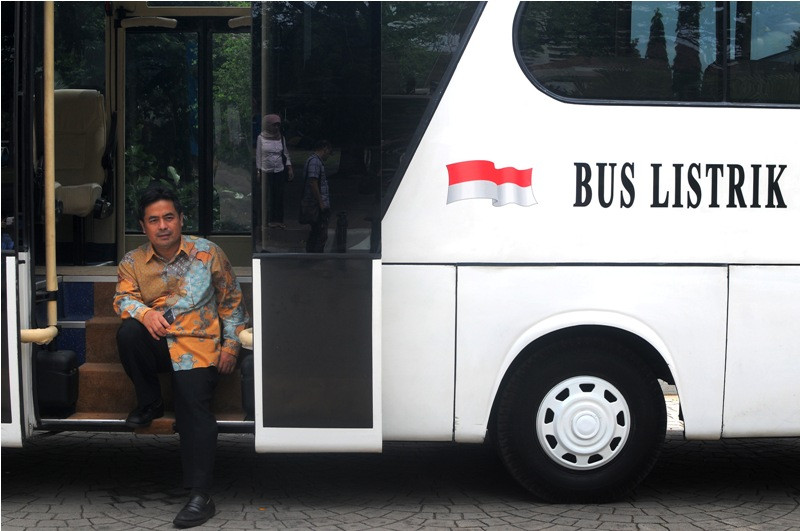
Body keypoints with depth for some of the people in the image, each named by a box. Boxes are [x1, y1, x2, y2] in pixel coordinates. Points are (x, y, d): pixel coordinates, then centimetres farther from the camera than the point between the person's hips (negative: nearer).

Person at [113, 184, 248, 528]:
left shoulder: (207, 253, 6)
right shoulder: (132, 262, 11)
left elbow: (231, 301, 11)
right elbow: (122, 299, -3)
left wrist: (231, 344, 1)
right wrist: (143, 312, -25)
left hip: (197, 345, -3)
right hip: (156, 343, 3)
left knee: (193, 404, -26)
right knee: (128, 332, -32)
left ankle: (199, 496, -30)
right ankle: (149, 403, -6)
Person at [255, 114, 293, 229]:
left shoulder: (281, 138, 7)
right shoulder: (261, 138, 0)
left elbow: (286, 154, 14)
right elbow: (258, 155, 2)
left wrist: (289, 168, 5)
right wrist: (258, 171, -2)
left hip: (280, 172, 3)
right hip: (265, 172, -3)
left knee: (278, 196, 3)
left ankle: (277, 219, 10)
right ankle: (265, 220, 4)